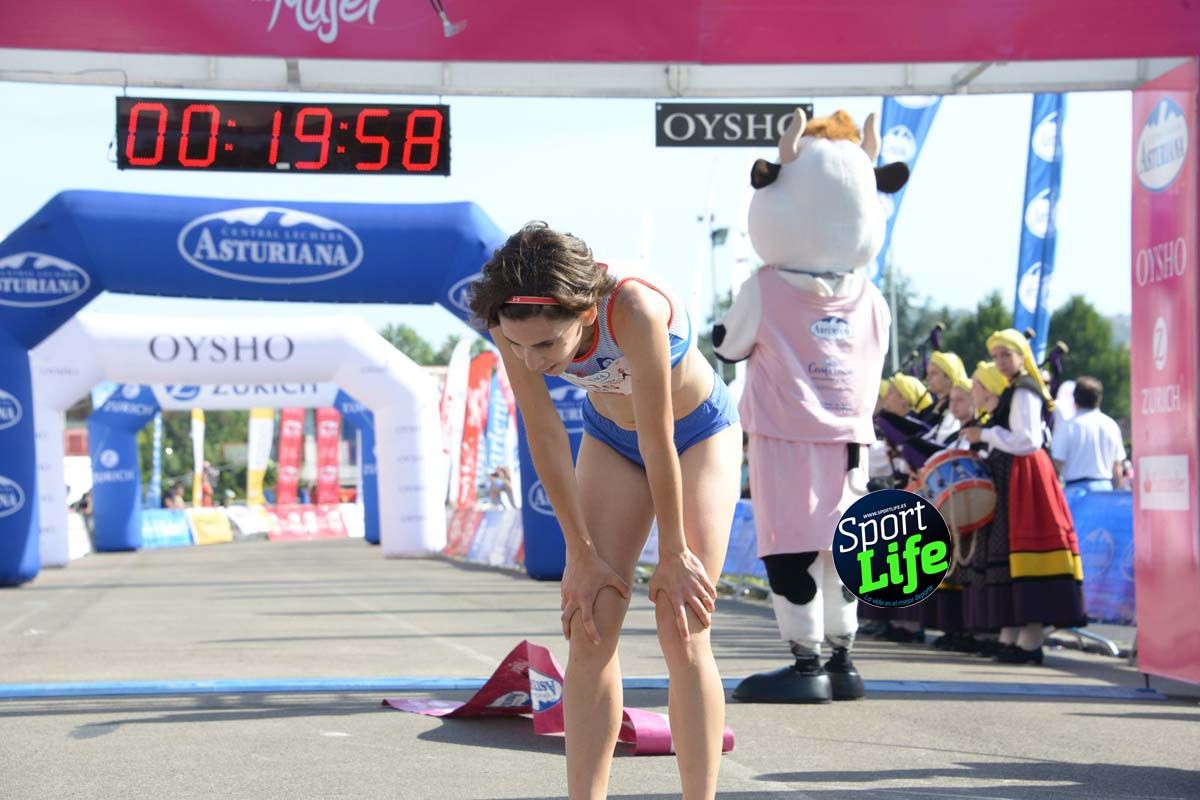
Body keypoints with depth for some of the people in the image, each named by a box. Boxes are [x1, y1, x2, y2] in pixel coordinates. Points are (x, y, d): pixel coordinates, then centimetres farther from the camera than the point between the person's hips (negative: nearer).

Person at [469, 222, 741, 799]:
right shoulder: (516, 320, -27)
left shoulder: (635, 311, -41)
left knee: (682, 632, -11)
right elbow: (545, 437, -17)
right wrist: (583, 554, -13)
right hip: (611, 437, 4)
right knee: (590, 625, -7)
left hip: (699, 432, -4)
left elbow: (659, 445, -30)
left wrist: (674, 554, -19)